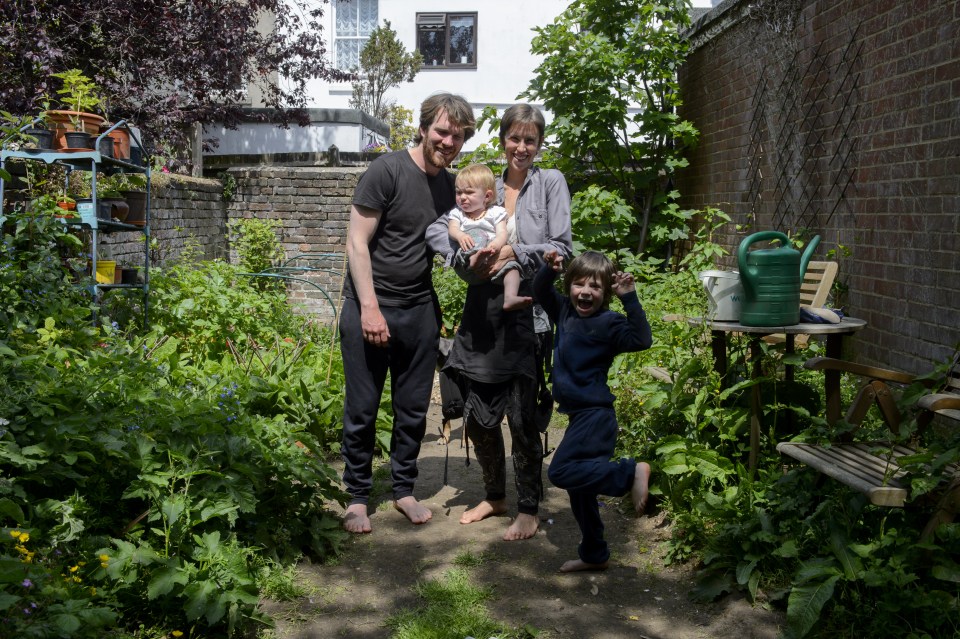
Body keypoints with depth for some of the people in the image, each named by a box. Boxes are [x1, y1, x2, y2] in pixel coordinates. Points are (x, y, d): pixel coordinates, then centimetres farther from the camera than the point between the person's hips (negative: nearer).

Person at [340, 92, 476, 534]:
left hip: (420, 310, 5)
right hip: (369, 307, -5)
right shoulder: (388, 171, -10)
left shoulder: (450, 184, 10)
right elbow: (357, 242, -12)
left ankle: (403, 490, 27)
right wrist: (370, 308, -17)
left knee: (414, 409, 11)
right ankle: (357, 496, 19)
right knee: (362, 409, 3)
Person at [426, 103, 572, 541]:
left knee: (523, 416, -1)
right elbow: (436, 229, -1)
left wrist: (513, 253, -17)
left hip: (529, 315, -4)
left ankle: (529, 508, 18)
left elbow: (561, 249, -5)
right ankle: (494, 496, 32)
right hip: (484, 314, 4)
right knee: (477, 414, 10)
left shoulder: (551, 183, 3)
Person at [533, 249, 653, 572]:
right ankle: (594, 555, 30)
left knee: (562, 471, -21)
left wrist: (629, 298, -30)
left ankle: (631, 472, -10)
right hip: (581, 415, 8)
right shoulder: (565, 311, 8)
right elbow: (540, 292, 17)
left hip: (595, 415, -8)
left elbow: (641, 339, -26)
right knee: (579, 488, 16)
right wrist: (549, 270, -2)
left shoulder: (607, 323, -13)